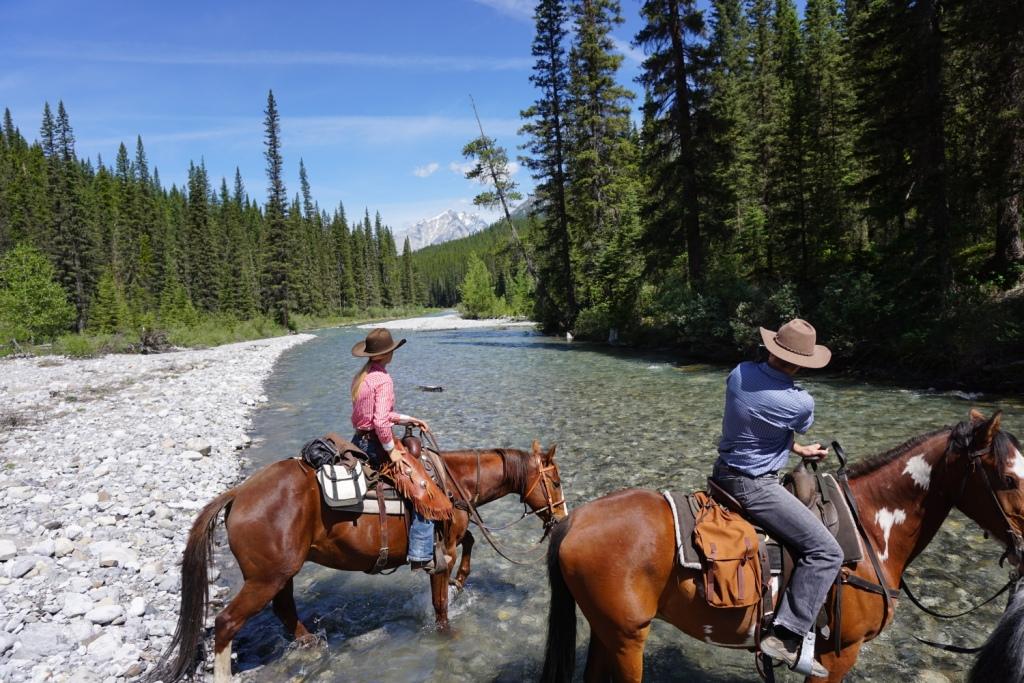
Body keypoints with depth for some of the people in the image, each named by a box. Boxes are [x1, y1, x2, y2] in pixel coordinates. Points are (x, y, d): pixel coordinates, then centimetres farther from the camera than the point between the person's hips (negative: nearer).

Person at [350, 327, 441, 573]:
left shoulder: (362, 376, 9)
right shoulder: (383, 380, -19)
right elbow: (381, 422, -27)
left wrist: (408, 419, 13)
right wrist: (392, 451, -17)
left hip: (359, 441, 10)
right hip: (375, 445, -10)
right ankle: (421, 556, -10)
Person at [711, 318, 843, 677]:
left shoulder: (739, 373, -3)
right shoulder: (802, 403, -18)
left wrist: (800, 451, 21)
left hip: (724, 473, 8)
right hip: (753, 486, -8)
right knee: (826, 551, -5)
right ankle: (786, 637, -9)